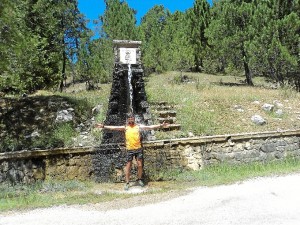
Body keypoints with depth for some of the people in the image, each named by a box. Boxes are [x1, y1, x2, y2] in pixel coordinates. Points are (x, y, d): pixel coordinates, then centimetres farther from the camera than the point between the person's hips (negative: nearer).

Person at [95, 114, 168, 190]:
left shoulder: (139, 126, 1)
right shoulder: (125, 127, 0)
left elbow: (150, 127, -2)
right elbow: (114, 127, -3)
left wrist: (160, 125, -8)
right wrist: (103, 126, -10)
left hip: (138, 148, 1)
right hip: (129, 149, -1)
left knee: (140, 165, 5)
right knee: (128, 166, 3)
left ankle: (139, 180, 25)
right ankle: (127, 183, 11)